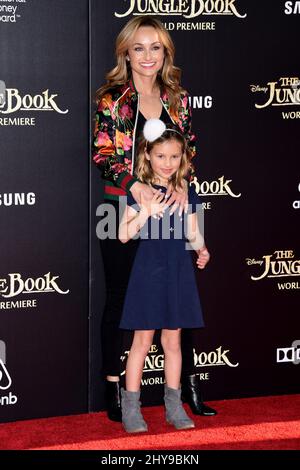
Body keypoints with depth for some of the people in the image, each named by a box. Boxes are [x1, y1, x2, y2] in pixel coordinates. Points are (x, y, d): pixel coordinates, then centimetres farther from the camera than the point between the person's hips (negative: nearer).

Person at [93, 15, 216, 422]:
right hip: (124, 210, -3)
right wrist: (134, 184, -22)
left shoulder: (177, 99, 7)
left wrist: (182, 183, -11)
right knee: (119, 298, 6)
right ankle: (114, 390, 16)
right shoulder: (111, 99, -4)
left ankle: (191, 387, 18)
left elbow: (189, 151, 8)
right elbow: (102, 155, -7)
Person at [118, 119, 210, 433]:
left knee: (173, 339, 11)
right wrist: (146, 212, -21)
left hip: (178, 271, 4)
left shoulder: (187, 193, 6)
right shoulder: (140, 191, -6)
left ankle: (174, 406, 20)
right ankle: (130, 409, 8)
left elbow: (192, 232, 12)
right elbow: (124, 234, -9)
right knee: (143, 339, 0)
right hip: (148, 270, -4)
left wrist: (201, 249, -8)